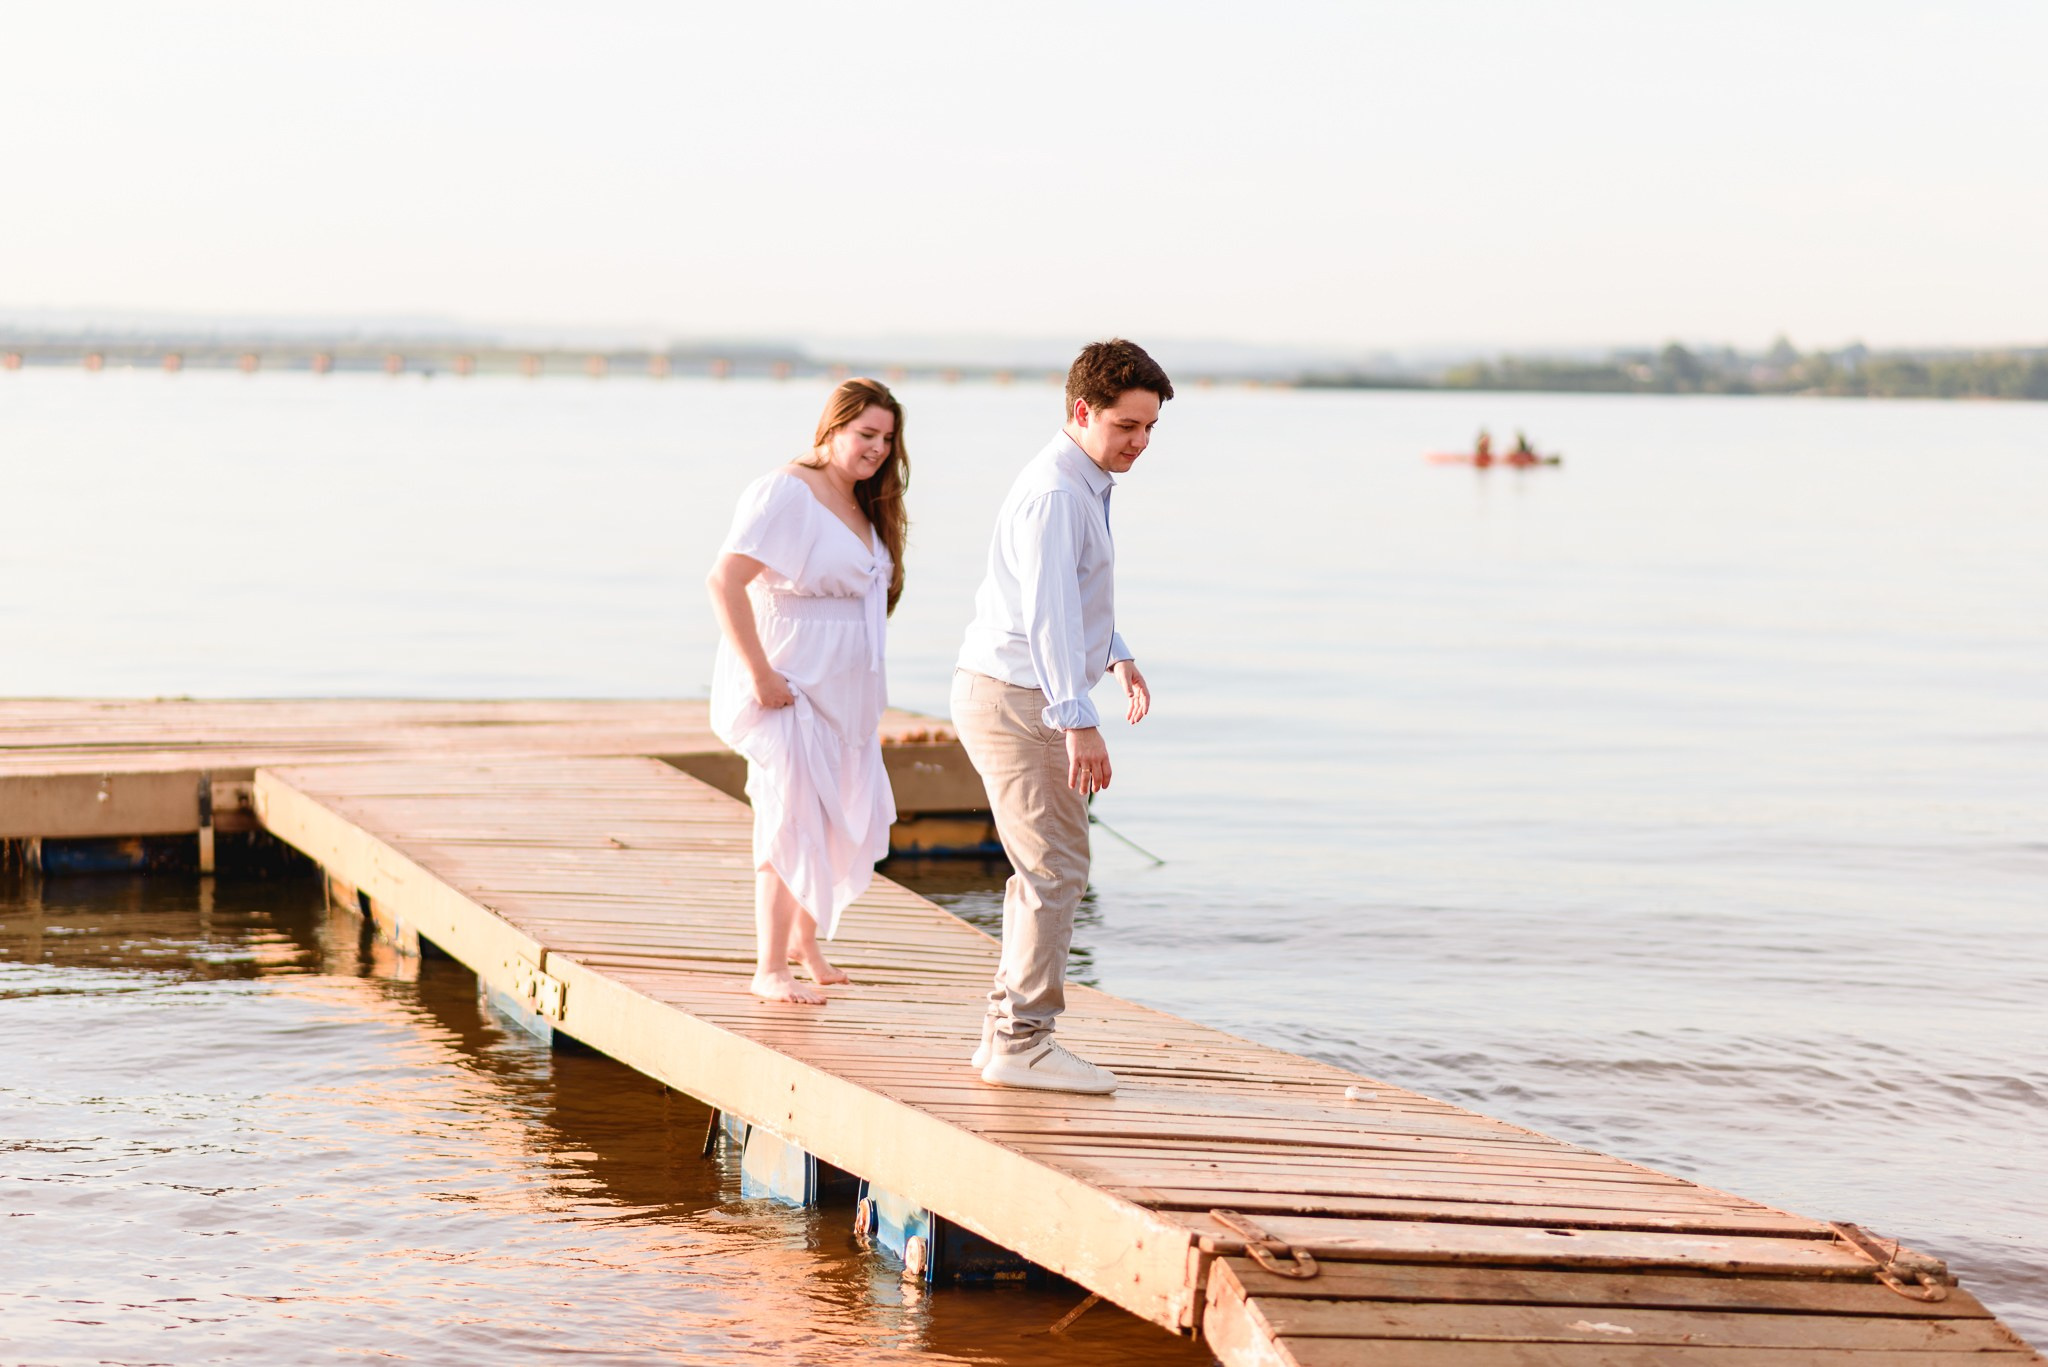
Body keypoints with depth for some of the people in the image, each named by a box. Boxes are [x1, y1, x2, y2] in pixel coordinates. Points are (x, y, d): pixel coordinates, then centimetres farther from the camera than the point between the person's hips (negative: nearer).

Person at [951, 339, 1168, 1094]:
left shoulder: (1084, 484, 14)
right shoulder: (1053, 494, -19)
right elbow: (1046, 609, -29)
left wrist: (1117, 654, 22)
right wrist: (1078, 721, -35)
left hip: (1015, 698, 10)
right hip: (1019, 699, -10)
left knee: (1044, 871, 14)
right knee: (1055, 870, -9)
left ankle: (1006, 1032, 18)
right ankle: (1024, 1042, -7)